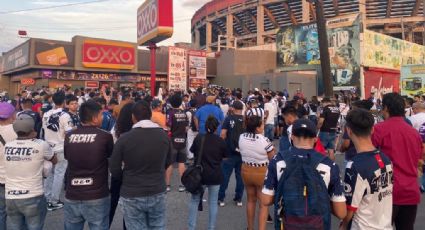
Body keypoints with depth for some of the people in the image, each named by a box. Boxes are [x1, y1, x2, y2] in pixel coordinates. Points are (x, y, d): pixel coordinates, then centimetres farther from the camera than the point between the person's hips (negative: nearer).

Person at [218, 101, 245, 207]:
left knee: (225, 175, 6)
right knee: (240, 175, 12)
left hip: (230, 151, -2)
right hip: (243, 152, 2)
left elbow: (223, 134, -11)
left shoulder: (229, 118, -6)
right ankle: (239, 199, 17)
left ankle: (221, 199, 11)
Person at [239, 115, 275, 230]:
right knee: (264, 204, 9)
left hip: (246, 171, 6)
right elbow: (273, 158, -13)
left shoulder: (241, 137, -7)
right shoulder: (264, 140, -24)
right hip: (262, 173, -5)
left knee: (251, 200, 23)